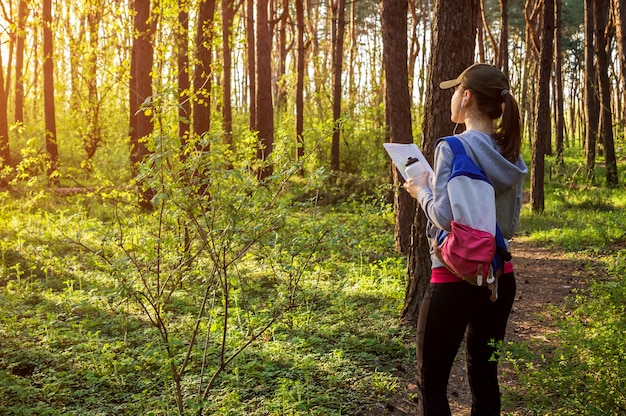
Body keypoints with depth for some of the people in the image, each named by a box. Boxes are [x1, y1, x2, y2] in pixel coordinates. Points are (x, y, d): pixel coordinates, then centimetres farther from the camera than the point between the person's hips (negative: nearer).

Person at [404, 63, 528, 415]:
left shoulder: (453, 148, -14)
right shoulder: (511, 157, 7)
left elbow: (445, 217, -19)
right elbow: (511, 226, 11)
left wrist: (422, 191, -2)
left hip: (455, 280, -7)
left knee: (431, 382, 4)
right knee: (485, 376, 17)